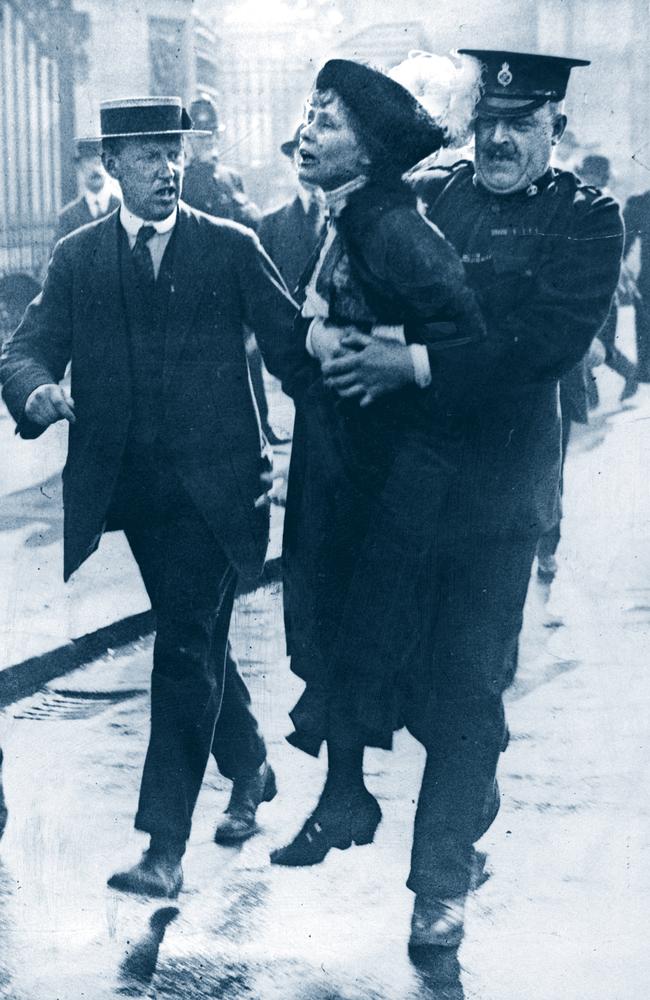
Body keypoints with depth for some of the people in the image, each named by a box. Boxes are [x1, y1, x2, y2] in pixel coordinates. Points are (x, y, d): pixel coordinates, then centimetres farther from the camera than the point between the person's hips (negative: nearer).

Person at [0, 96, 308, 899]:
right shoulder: (77, 257, 7)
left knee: (186, 647, -8)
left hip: (213, 482, -3)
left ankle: (165, 845, -6)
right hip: (131, 485, 4)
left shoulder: (232, 247, 2)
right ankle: (250, 771, 41)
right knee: (197, 642, 17)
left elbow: (290, 346, 1)